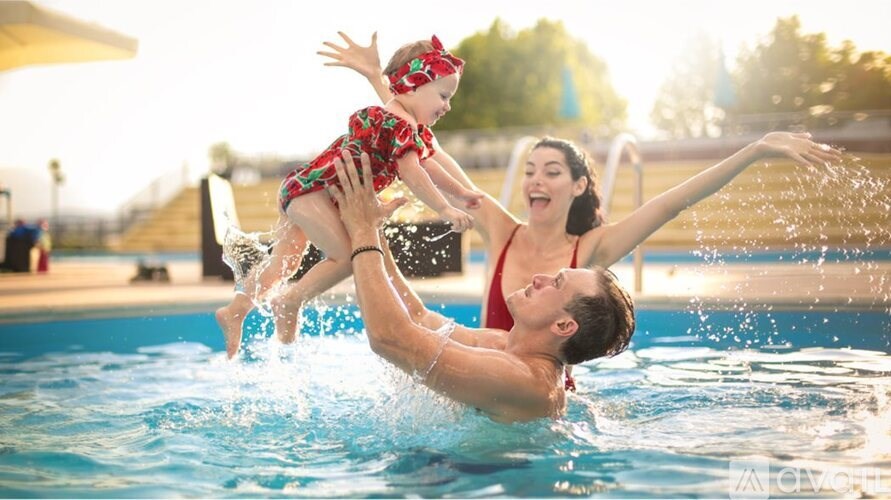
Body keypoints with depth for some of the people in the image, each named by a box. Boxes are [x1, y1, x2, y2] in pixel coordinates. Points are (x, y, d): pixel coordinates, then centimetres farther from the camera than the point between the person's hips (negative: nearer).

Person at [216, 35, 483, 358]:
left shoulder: (417, 131, 15)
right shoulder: (400, 125, -20)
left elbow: (428, 164, 24)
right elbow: (412, 174, -26)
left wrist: (463, 193, 24)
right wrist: (446, 210, -25)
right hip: (311, 189, -11)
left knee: (284, 262, 18)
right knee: (347, 256, -14)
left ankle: (235, 310, 22)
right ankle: (289, 304, -5)